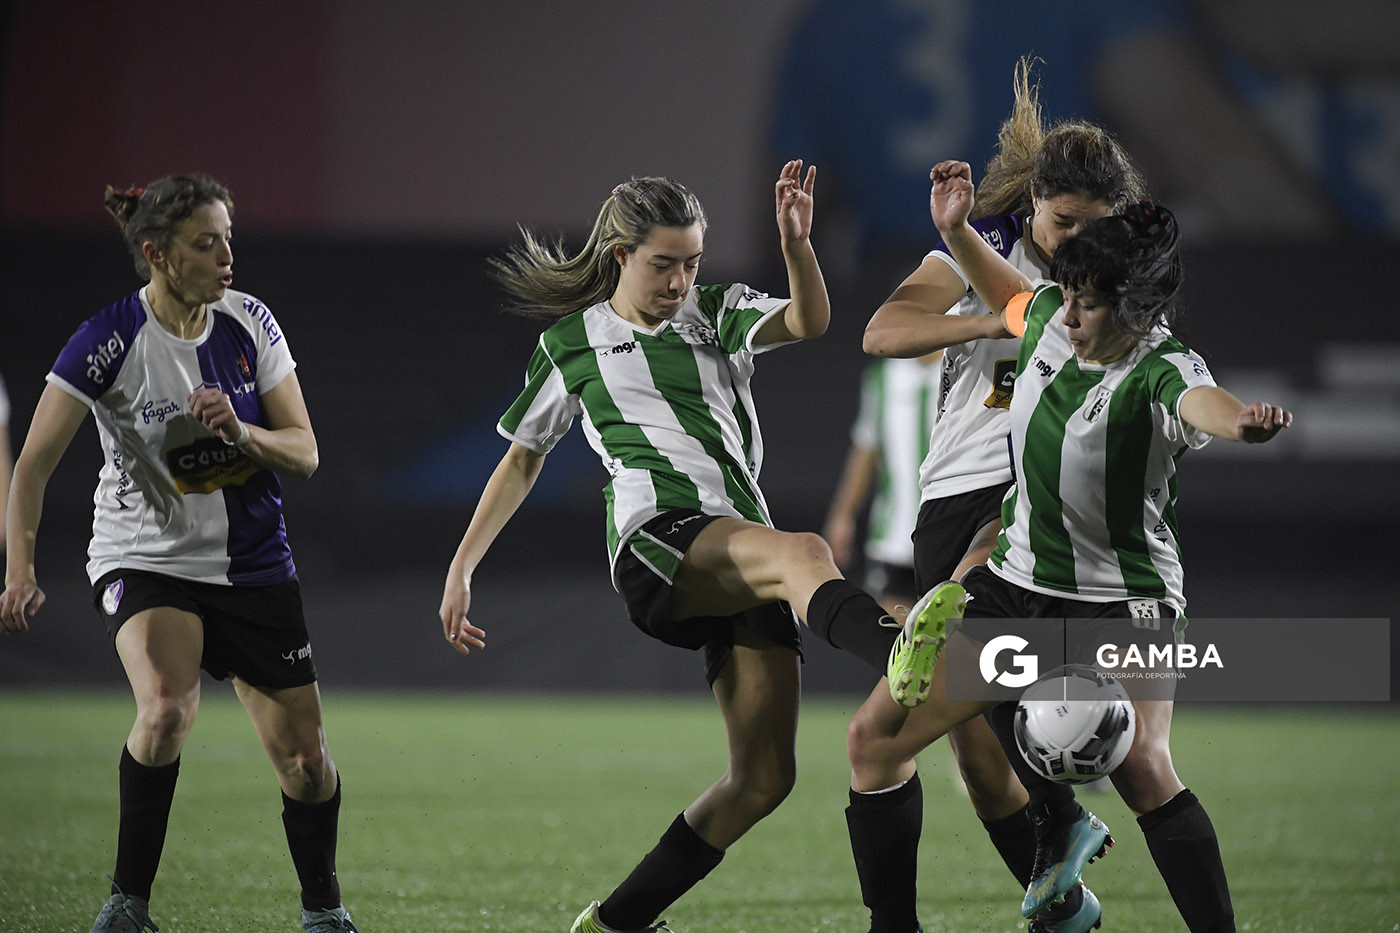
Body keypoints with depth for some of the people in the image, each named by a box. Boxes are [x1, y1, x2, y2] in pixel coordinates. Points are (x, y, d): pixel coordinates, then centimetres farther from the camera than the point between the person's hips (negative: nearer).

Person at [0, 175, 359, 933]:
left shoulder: (249, 322, -4)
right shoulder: (110, 342, -16)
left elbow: (304, 452, -1)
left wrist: (240, 431, -22)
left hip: (253, 564, 4)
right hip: (145, 560, -4)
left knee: (303, 757, 4)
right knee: (167, 708, -32)